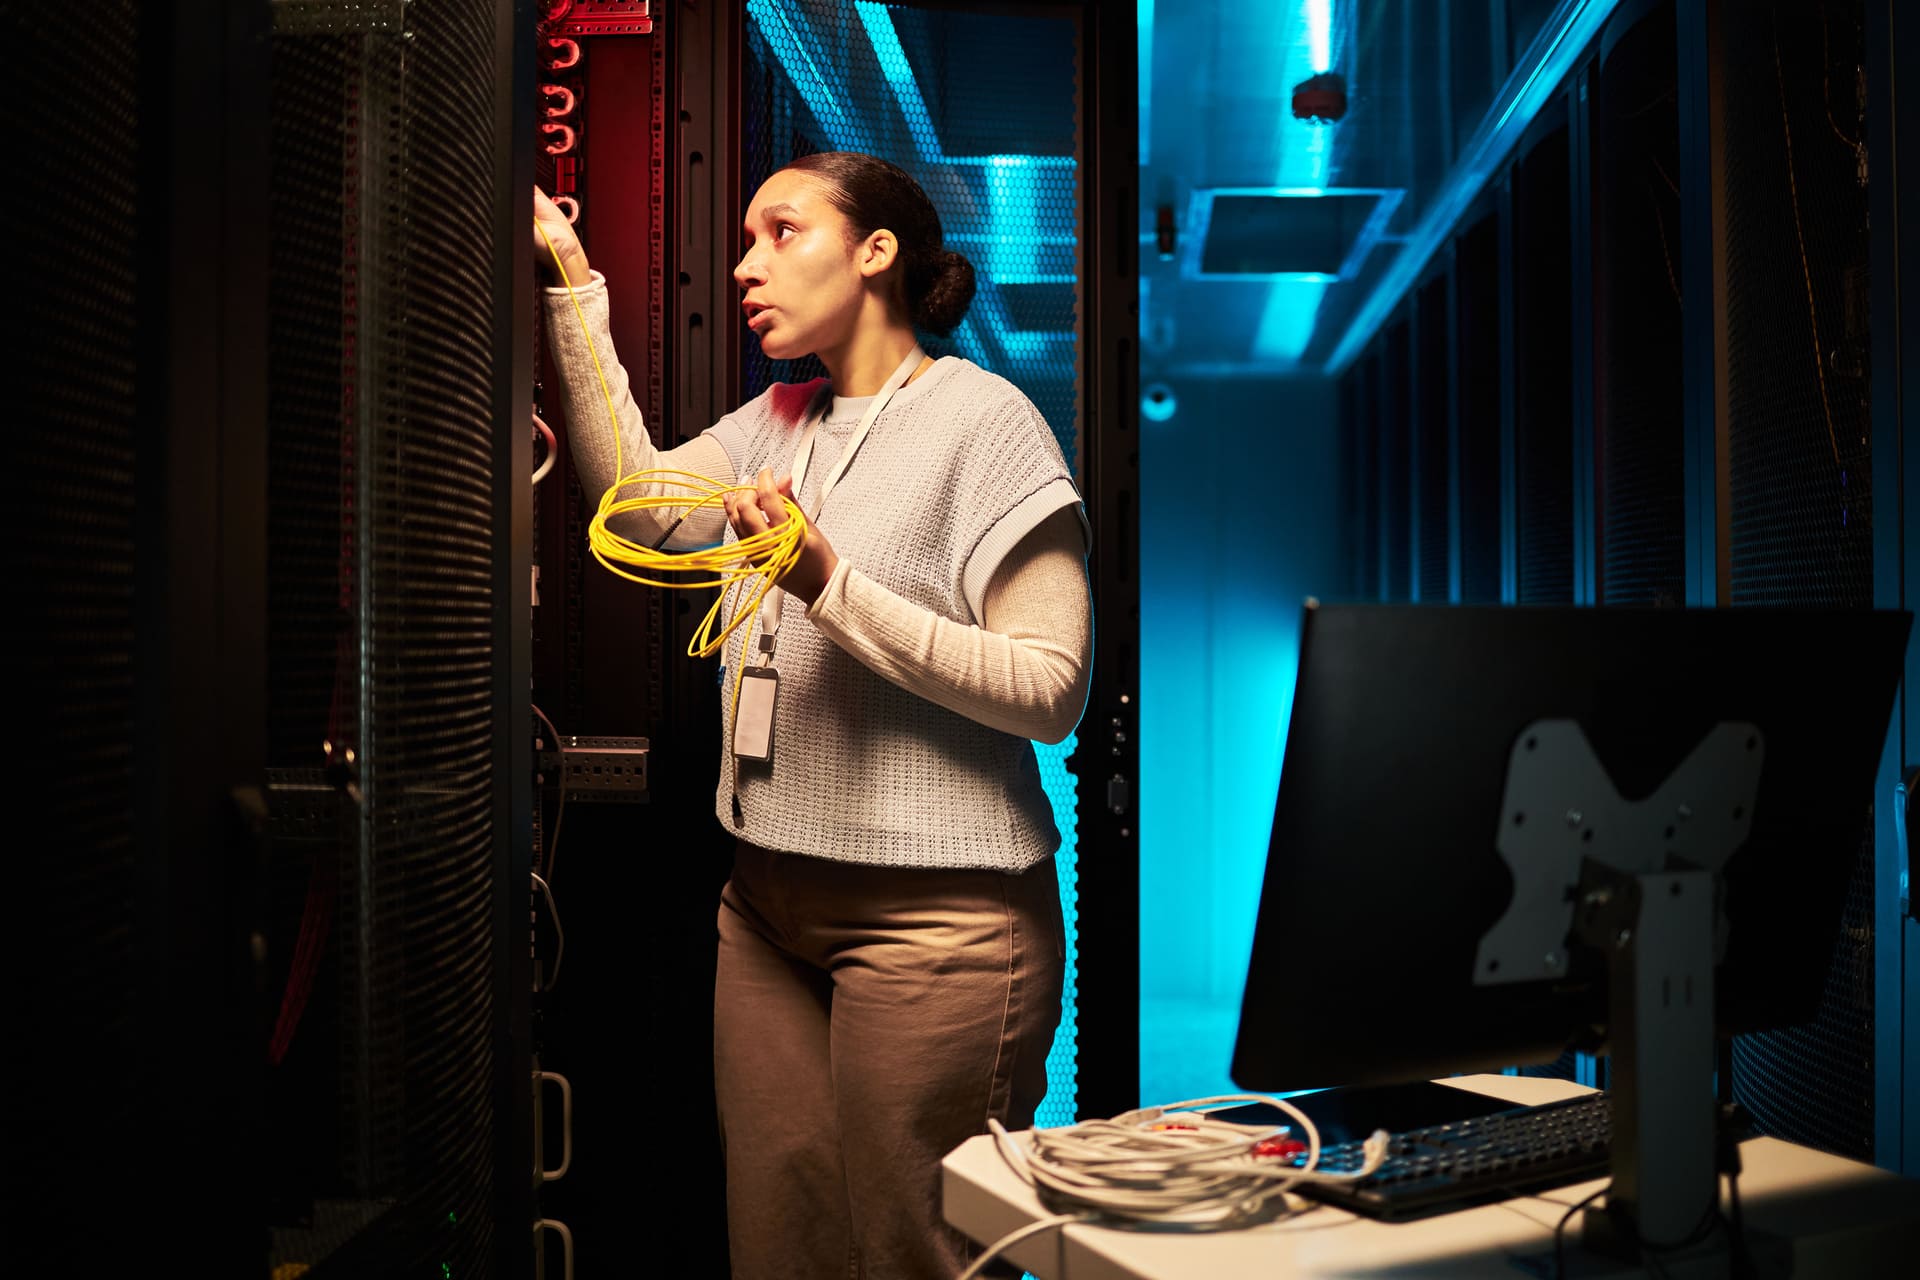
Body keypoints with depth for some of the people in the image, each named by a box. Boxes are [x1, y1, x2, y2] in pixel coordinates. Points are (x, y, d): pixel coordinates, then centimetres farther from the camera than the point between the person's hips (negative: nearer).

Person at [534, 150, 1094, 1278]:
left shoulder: (982, 417, -5)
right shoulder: (780, 424, 17)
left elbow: (1052, 690, -13)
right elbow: (642, 506, 1)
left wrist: (833, 586, -17)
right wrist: (576, 289, 0)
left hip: (936, 916, -6)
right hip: (773, 899, 7)